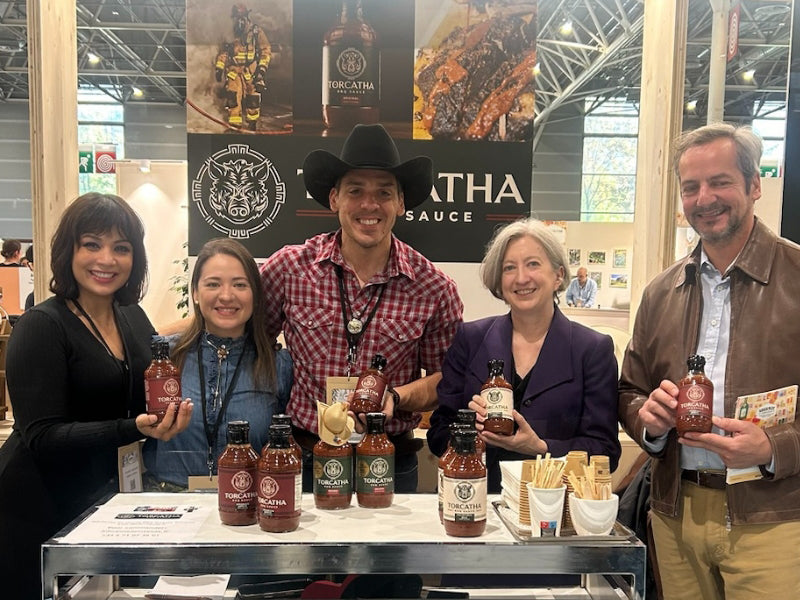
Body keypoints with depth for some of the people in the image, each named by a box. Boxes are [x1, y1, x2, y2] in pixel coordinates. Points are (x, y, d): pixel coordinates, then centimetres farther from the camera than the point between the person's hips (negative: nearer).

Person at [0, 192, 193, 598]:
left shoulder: (134, 318, 1)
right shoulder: (41, 327, -17)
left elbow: (146, 395, 13)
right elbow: (43, 437, -22)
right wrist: (134, 428, -34)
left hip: (100, 500, 6)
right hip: (38, 509, -6)